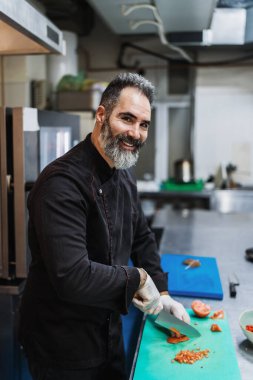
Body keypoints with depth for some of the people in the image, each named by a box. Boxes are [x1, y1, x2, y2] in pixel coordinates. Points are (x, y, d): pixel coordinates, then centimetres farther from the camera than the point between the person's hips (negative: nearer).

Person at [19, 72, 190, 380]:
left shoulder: (124, 176, 1)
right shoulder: (62, 182, -30)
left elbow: (141, 238, 12)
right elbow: (72, 277, -37)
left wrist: (161, 292, 6)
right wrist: (138, 278, -24)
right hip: (62, 344, -8)